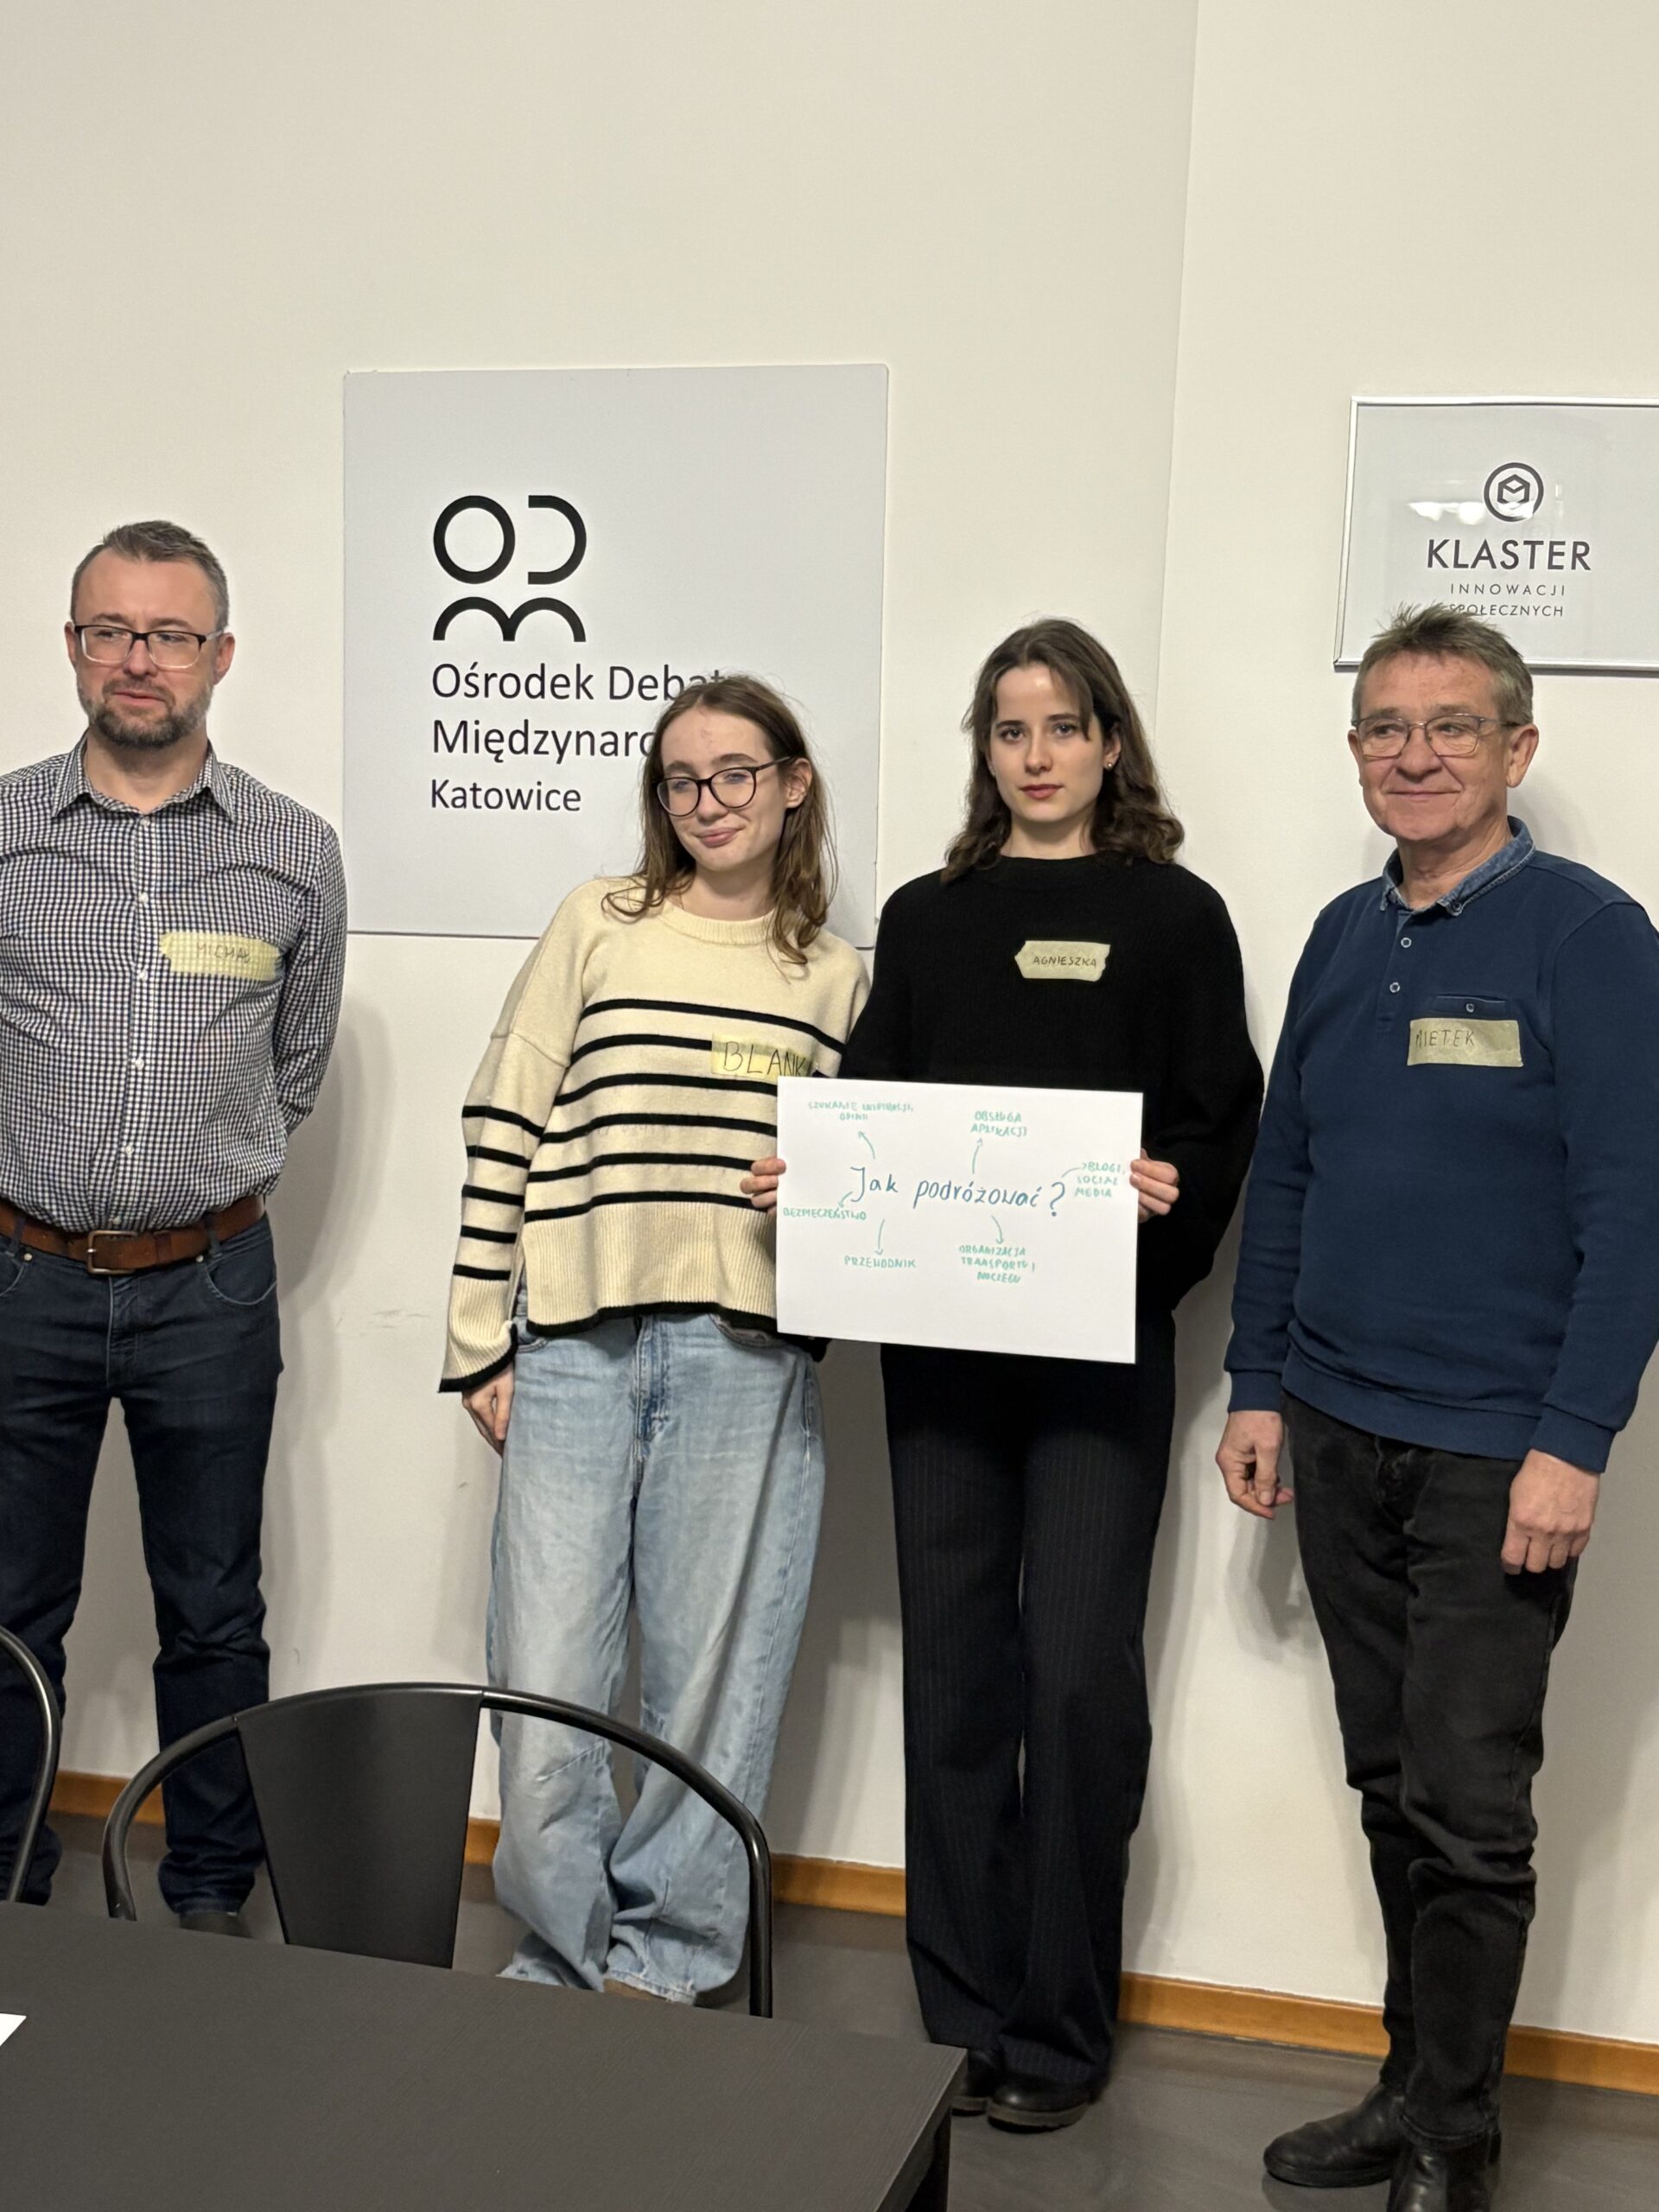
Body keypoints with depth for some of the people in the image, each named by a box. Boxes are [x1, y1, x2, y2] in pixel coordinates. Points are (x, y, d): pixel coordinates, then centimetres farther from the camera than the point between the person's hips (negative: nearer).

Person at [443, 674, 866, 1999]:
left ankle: (664, 1962, 23)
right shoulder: (599, 927, 7)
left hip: (748, 1359, 1)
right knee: (547, 1675, 1)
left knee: (716, 1671, 6)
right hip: (575, 1346, 0)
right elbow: (506, 1129, 5)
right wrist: (482, 1338, 2)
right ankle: (562, 1960, 21)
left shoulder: (836, 974, 11)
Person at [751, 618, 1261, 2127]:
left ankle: (1060, 2029, 11)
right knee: (956, 1671, 8)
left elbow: (1219, 1126, -1)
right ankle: (965, 2015, 20)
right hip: (940, 1336, 4)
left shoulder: (1174, 917, 4)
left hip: (1101, 1344, -3)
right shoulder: (927, 917, 14)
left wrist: (1166, 1205, -21)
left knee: (1080, 1674, -5)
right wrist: (804, 1181, -6)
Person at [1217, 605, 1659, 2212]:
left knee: (1468, 1806, 1)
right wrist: (1260, 1386, 11)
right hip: (1338, 1434, 6)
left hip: (1495, 1455, -6)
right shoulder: (1345, 937, 10)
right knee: (1390, 1786, 15)